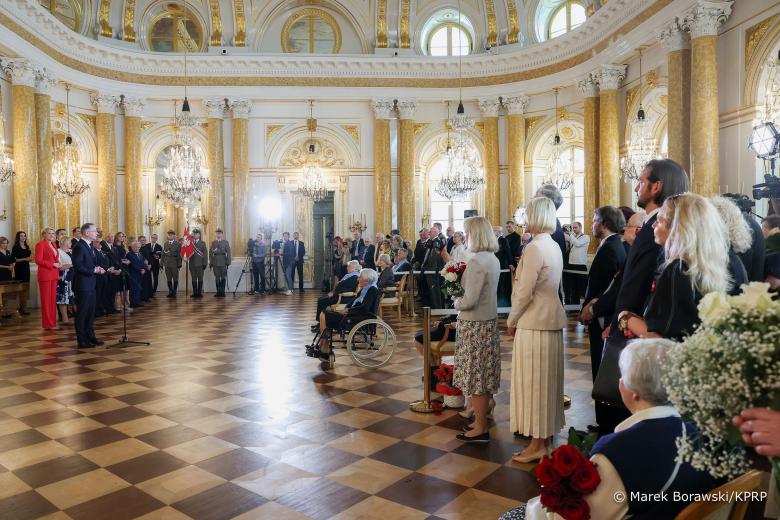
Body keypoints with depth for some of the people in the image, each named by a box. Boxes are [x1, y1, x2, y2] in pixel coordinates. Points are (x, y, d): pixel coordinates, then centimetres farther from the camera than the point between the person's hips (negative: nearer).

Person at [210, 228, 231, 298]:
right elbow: (210, 252, 11)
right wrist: (211, 262, 3)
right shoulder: (213, 243, 13)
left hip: (223, 263, -2)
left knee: (223, 278, -1)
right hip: (215, 263, 2)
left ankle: (222, 292, 5)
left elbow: (228, 253, 2)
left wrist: (228, 262, -5)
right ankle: (218, 292, 7)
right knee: (217, 278, 2)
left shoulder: (226, 242, 6)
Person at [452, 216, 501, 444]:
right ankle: (482, 420, 28)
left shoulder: (476, 261, -20)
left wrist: (456, 302, -4)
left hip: (475, 325, -9)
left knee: (475, 375, 2)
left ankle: (480, 429, 12)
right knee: (484, 374, 16)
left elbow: (469, 301, -22)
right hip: (489, 321, 9)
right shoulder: (493, 258, 8)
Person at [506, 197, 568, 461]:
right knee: (547, 379, 15)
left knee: (533, 381, 1)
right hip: (552, 319, 9)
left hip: (534, 322, -9)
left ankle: (538, 444, 11)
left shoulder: (534, 248, -18)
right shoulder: (554, 246, 9)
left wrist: (511, 320, -6)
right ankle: (547, 437, 27)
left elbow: (524, 292, -18)